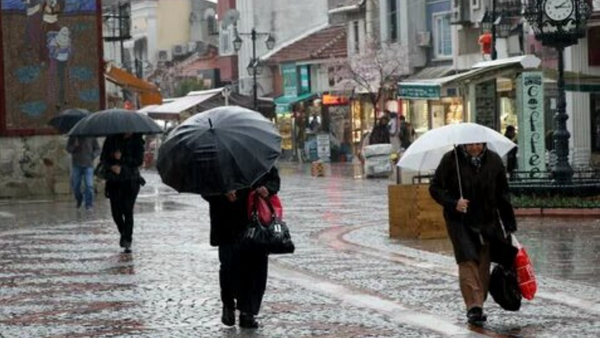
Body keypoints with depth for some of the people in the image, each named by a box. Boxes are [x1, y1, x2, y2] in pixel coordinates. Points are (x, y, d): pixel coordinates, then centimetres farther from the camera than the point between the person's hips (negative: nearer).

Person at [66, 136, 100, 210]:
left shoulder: (91, 137, 3)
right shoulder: (73, 136, 5)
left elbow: (97, 149, 8)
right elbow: (68, 149, 5)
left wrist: (93, 156, -11)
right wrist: (74, 146, -16)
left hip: (88, 165, -2)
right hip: (76, 165, 2)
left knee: (89, 185, -11)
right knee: (75, 185, 6)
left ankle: (89, 204, -6)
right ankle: (79, 199, 34)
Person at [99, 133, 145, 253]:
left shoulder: (136, 140, -1)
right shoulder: (111, 139, 2)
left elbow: (139, 161, -8)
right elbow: (103, 158, 1)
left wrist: (122, 159, -14)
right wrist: (112, 166, -17)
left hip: (130, 181, -2)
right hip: (114, 181, 2)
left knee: (128, 210, -12)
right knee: (116, 211, 1)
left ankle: (127, 241, -7)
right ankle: (123, 233, 29)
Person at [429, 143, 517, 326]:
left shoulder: (494, 160, 3)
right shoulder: (451, 159, -5)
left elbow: (503, 194, 9)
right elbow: (435, 188, -2)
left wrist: (509, 226, 7)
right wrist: (453, 203, -19)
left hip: (487, 221, 3)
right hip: (460, 221, -3)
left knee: (483, 264, 4)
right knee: (468, 262, -15)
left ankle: (477, 306, 14)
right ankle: (474, 306, -19)